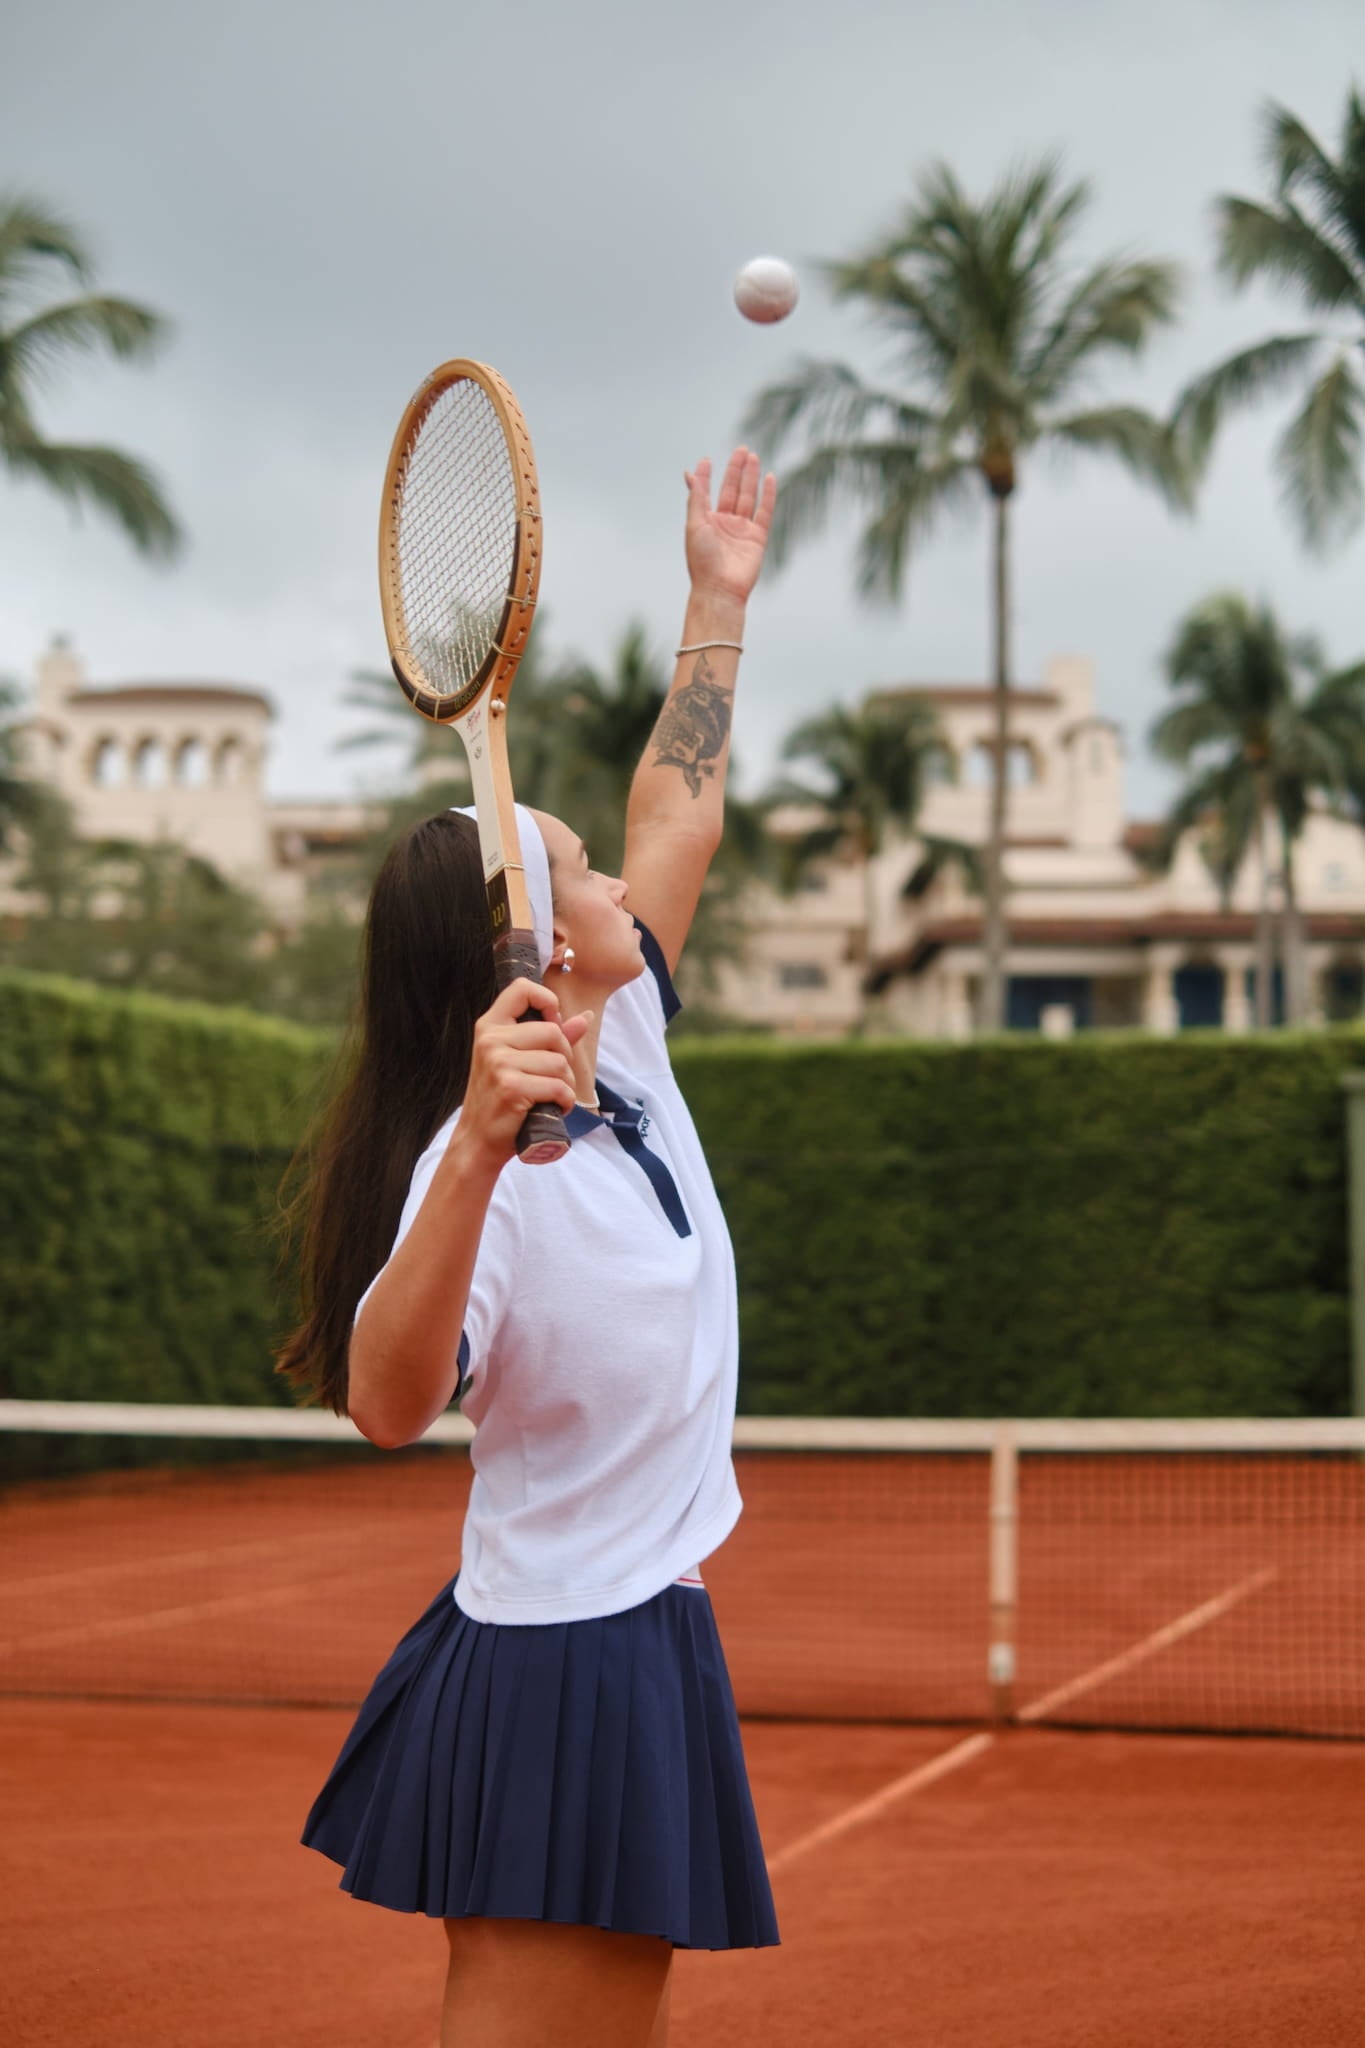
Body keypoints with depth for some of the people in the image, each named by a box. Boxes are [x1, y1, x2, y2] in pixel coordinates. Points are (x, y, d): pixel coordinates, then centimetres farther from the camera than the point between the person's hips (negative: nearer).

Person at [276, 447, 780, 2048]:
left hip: (623, 1645, 9)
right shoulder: (482, 1159, -20)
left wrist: (720, 597, 24)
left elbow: (676, 818, 19)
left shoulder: (622, 1061, 5)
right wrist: (477, 1148, -49)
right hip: (571, 1668, -9)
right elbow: (388, 1403, -37)